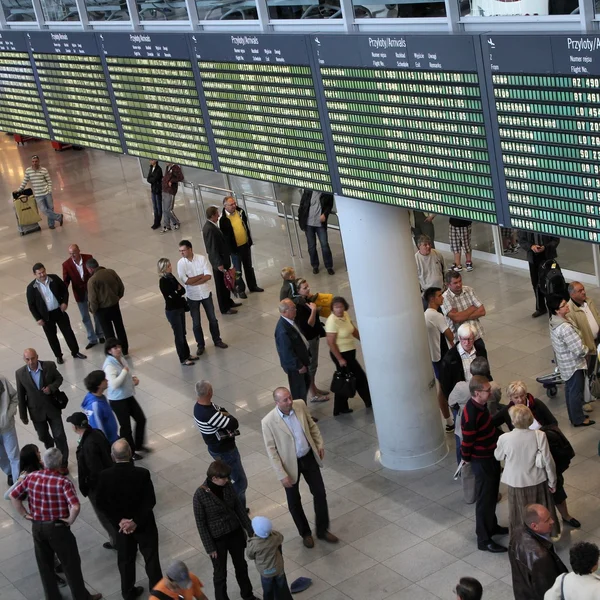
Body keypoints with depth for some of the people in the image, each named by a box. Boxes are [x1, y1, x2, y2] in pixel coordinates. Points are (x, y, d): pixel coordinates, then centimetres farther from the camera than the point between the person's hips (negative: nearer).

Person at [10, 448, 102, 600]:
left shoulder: (31, 477, -7)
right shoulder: (63, 482, -22)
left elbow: (13, 496, 0)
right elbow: (75, 507, -32)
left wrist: (25, 514, 6)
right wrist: (70, 520, -14)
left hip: (37, 526, 4)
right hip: (58, 528, -4)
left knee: (44, 565, 19)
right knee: (71, 564, 12)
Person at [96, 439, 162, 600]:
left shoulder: (104, 476, -17)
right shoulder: (142, 474, -23)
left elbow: (101, 503, -12)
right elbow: (150, 501, -22)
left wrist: (119, 520, -11)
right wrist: (136, 521, -17)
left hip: (121, 524, 2)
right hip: (144, 524, -2)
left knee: (125, 559, 21)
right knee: (151, 558, 15)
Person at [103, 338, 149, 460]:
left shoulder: (121, 359, 2)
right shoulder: (109, 365, -24)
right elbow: (114, 384, -36)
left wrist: (133, 379, 0)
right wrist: (124, 371, -29)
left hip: (128, 396, 9)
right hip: (117, 400, -9)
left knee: (141, 419, 16)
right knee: (126, 426, 6)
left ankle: (138, 445, 37)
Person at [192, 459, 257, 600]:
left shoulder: (228, 486, -9)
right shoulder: (200, 495, -24)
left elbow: (239, 508, 2)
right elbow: (200, 523, -16)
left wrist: (250, 530, 5)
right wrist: (209, 547, -13)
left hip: (235, 533, 5)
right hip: (217, 539, -5)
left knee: (241, 566, 23)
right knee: (220, 573, 14)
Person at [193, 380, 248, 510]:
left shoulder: (199, 406, -7)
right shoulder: (210, 415, -37)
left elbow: (221, 410, 2)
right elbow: (234, 424, -32)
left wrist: (223, 413, -21)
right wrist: (227, 416, -11)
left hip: (215, 448, 10)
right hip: (225, 452, -10)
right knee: (241, 482, 4)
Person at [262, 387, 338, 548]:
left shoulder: (300, 405, -12)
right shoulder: (268, 422, -24)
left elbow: (311, 425, 7)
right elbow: (271, 450, -17)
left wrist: (320, 443, 5)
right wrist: (282, 475, -17)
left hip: (309, 457, 4)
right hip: (290, 463, -3)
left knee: (320, 493, 10)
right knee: (294, 501, 13)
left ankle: (322, 530, 30)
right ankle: (305, 533, 36)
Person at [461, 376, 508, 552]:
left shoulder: (481, 405, -4)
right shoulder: (471, 416, -33)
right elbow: (467, 442, -21)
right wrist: (467, 459, -7)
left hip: (491, 457, 9)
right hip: (482, 461, -9)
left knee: (492, 495, 24)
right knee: (485, 499, 3)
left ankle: (492, 526, 44)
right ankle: (484, 540, 15)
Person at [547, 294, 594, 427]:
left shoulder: (554, 321, -6)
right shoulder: (565, 328, -35)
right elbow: (579, 350, -30)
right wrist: (586, 350, -8)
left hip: (564, 363, 9)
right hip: (574, 365, -9)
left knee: (569, 389, 23)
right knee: (576, 392, 10)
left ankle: (574, 415, 40)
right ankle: (578, 419, 27)